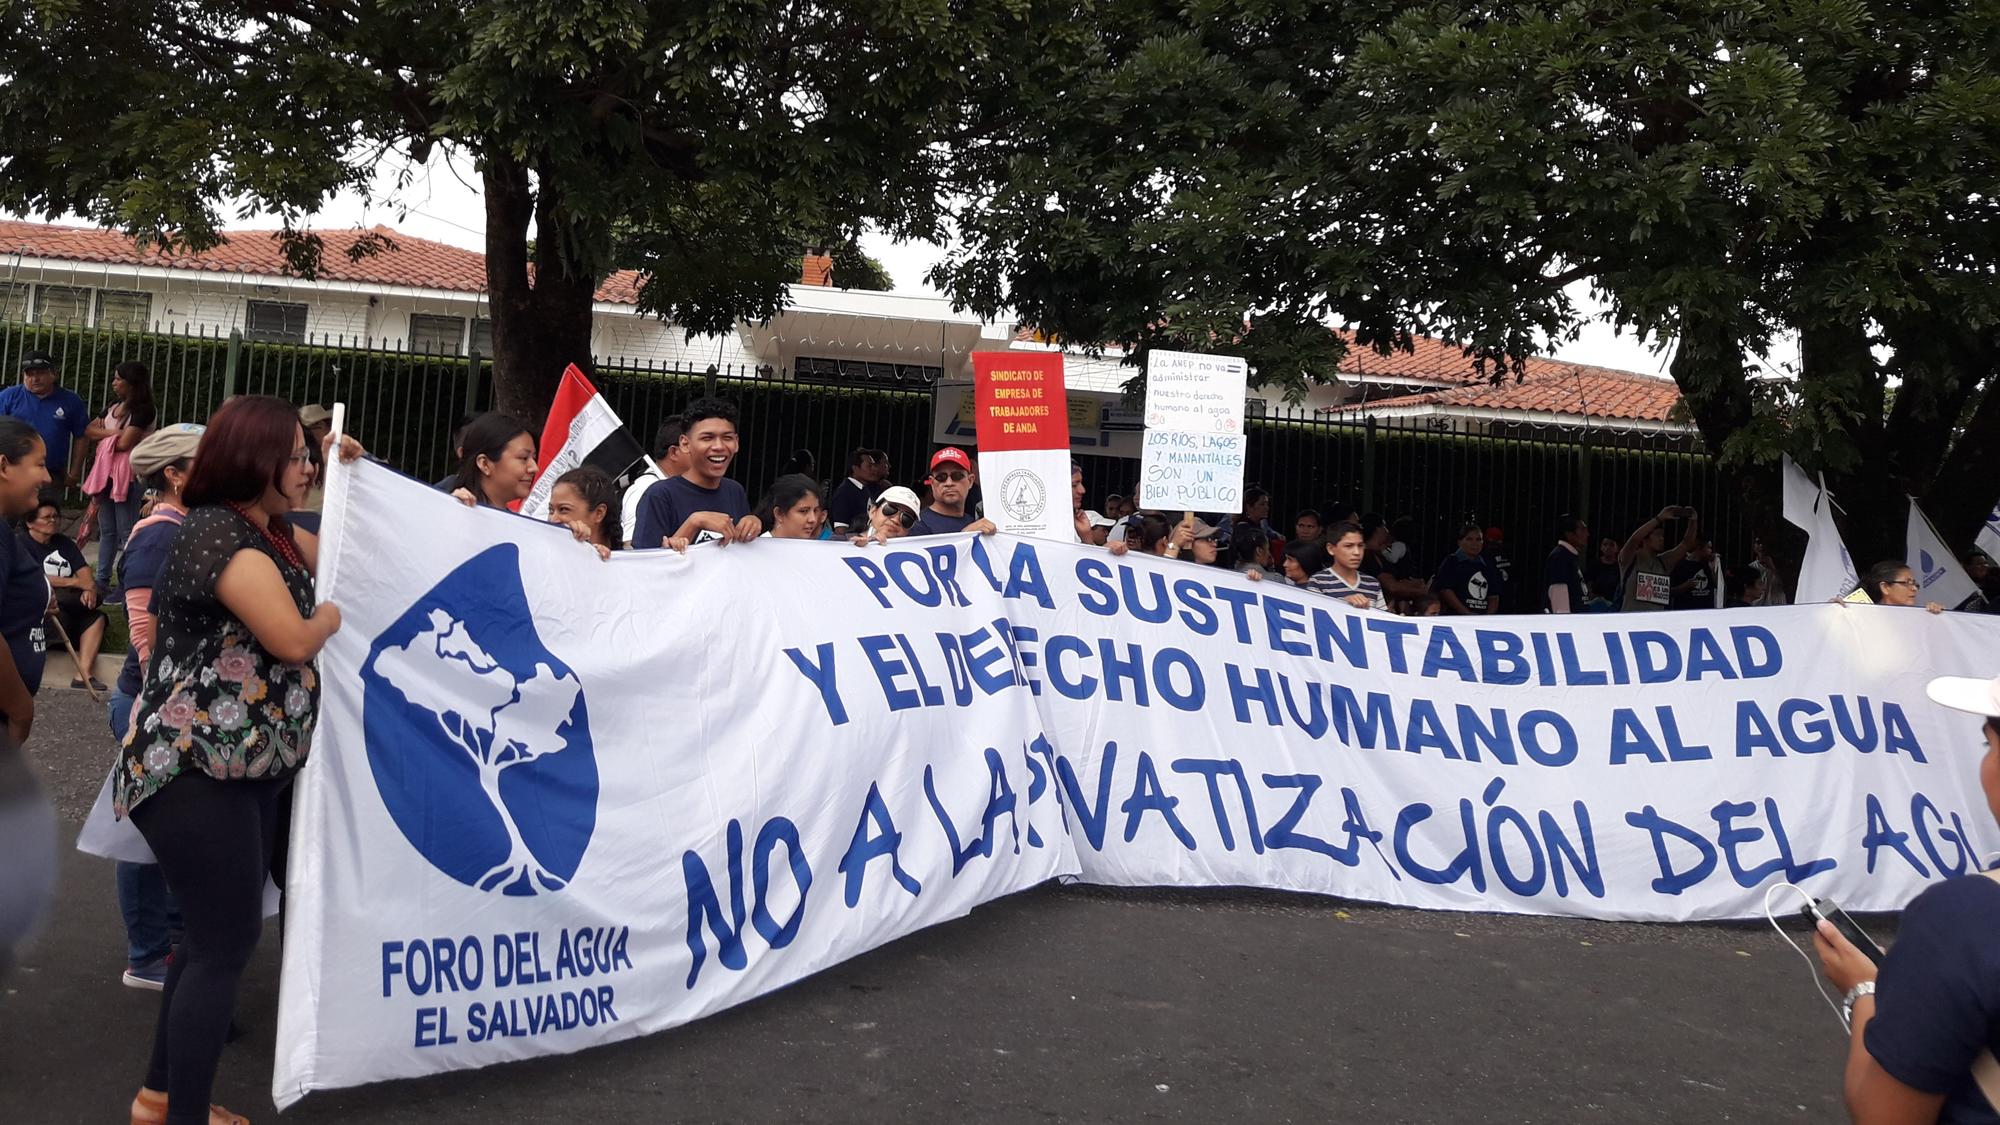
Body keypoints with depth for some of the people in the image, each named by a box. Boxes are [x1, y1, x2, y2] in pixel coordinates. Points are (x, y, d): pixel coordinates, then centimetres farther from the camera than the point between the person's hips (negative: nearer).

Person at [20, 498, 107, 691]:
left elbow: (84, 570, 5)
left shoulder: (64, 542, 16)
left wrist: (90, 589, -18)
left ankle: (84, 673, -35)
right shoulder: (22, 544, -5)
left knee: (95, 617, -22)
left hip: (68, 607, 6)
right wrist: (78, 583, -16)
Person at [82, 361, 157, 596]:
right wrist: (111, 432, -5)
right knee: (107, 531, 10)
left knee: (127, 532, -7)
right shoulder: (114, 408, 18)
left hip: (127, 475, -8)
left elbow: (124, 443, -14)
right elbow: (88, 431, 14)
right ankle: (101, 583, 14)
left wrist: (102, 437, 4)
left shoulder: (144, 410, -7)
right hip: (105, 473, 8)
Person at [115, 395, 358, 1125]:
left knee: (217, 934, 17)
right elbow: (294, 639, -26)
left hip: (241, 767, 10)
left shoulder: (268, 531, 12)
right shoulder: (222, 537, -19)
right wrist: (337, 610, -6)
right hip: (194, 771, -10)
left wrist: (350, 481, 14)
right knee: (226, 944, -6)